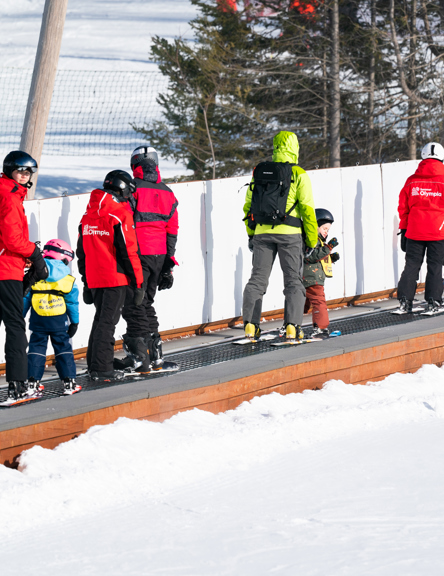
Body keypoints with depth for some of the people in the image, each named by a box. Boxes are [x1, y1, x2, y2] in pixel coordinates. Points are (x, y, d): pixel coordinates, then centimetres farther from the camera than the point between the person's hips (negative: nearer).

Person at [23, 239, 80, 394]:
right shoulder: (68, 279, 1)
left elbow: (25, 298, 3)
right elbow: (72, 302, 4)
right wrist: (74, 322, 12)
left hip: (38, 319, 0)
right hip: (59, 321, 0)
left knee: (37, 347, 7)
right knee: (63, 347, 8)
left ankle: (33, 381, 0)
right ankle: (69, 381, 2)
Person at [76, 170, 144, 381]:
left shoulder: (88, 215, 12)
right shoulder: (121, 215, -11)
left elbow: (81, 251, 17)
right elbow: (129, 251, -14)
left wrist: (86, 283, 23)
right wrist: (138, 283, -9)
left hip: (94, 280, 7)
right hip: (115, 277, -7)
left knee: (100, 319, 18)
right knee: (107, 322, -5)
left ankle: (94, 364, 21)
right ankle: (102, 369, -6)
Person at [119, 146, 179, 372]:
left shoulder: (132, 189, -8)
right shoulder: (167, 194, 11)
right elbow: (172, 232, 11)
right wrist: (168, 266, 15)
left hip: (137, 254, -6)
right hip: (159, 257, 6)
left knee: (133, 305, -2)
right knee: (146, 303, 17)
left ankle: (139, 356, -8)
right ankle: (155, 355, 17)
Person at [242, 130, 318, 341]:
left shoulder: (259, 172, 8)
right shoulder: (298, 174, -5)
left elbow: (248, 206, 12)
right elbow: (307, 209, -6)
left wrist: (251, 234, 21)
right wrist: (312, 241, 2)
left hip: (262, 233, 3)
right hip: (289, 233, -3)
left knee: (257, 279, 9)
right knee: (293, 281, 4)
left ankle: (250, 324, 0)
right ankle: (292, 326, -7)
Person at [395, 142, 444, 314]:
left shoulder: (412, 181, 2)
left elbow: (403, 208, 6)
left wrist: (404, 229, 15)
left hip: (414, 232, 2)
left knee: (411, 266, 8)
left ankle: (405, 302, 3)